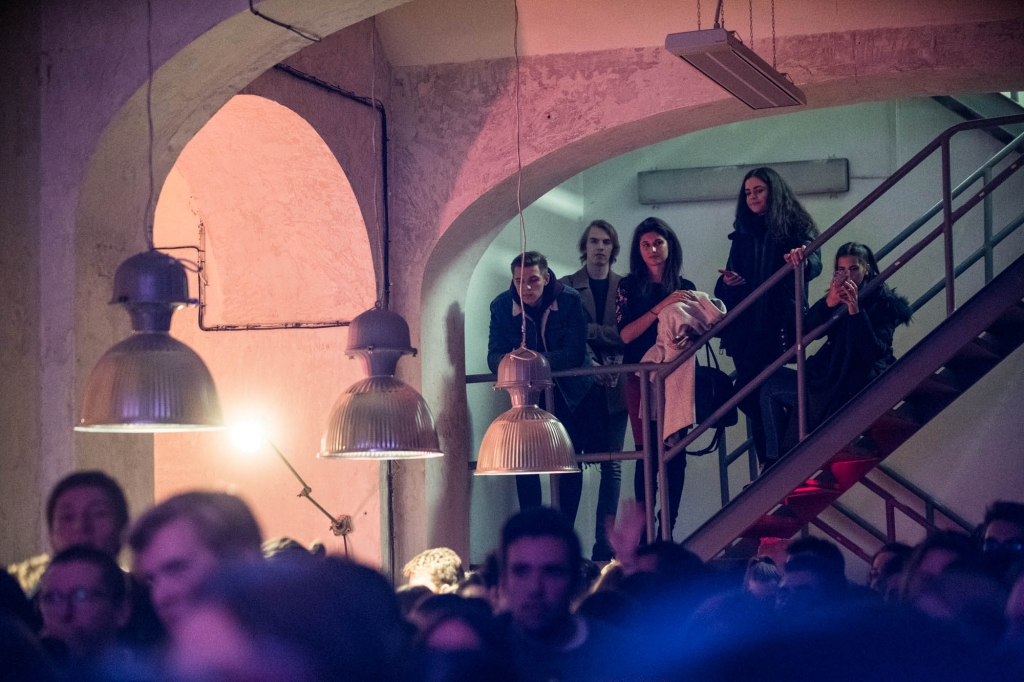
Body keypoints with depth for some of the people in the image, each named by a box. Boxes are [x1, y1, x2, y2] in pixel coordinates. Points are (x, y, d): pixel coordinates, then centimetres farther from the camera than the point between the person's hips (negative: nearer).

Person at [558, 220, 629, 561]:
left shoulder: (624, 287, 9)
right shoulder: (566, 287, 4)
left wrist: (590, 332, -12)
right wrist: (608, 337, -16)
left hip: (612, 387, 2)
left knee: (611, 465, 1)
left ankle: (604, 543, 4)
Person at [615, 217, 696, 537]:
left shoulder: (685, 287, 12)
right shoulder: (629, 287, 4)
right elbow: (625, 333, -8)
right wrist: (660, 308, -17)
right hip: (642, 379, -2)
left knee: (675, 453, -3)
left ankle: (667, 531, 2)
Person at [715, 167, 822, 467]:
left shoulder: (795, 228, 2)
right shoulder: (743, 234, 17)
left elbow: (814, 263, -16)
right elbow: (730, 278, 20)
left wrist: (802, 259, -39)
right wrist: (727, 282, -4)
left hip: (780, 327, -5)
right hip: (746, 327, 5)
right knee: (752, 399, 1)